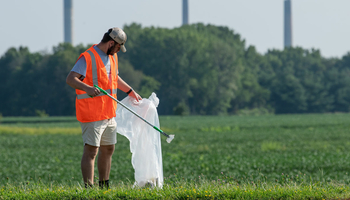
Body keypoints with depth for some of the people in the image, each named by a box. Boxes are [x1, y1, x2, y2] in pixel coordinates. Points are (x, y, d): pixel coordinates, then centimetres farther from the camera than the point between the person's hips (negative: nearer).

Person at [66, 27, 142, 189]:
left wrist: (131, 92, 41)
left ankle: (103, 186, 25)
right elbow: (70, 79, -24)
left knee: (108, 149, 14)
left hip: (109, 114, 9)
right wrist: (87, 88, -40)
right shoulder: (87, 58, -14)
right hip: (92, 114, -9)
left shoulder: (112, 57, 15)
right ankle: (89, 188, -11)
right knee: (91, 151, -10)